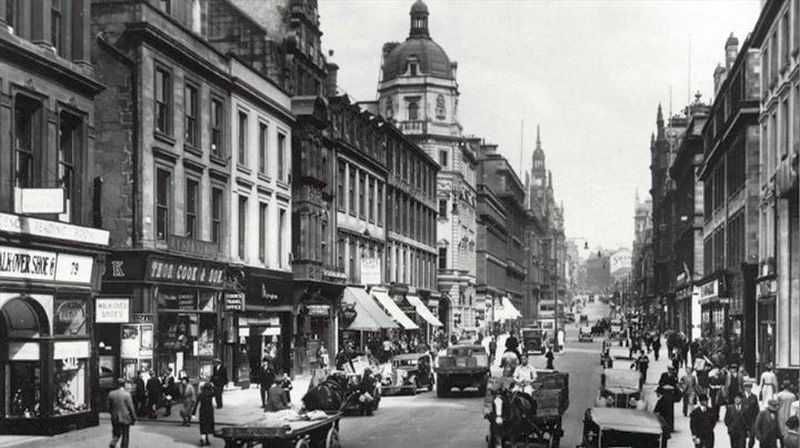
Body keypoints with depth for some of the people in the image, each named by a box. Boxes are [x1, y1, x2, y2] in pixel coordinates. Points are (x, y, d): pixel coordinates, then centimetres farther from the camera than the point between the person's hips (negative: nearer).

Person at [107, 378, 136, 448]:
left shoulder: (111, 394, -2)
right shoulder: (127, 394, -14)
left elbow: (109, 407, 5)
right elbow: (131, 408, -9)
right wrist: (134, 419, 2)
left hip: (115, 418, 3)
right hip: (125, 418, -3)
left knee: (116, 434, 15)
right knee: (125, 436, 9)